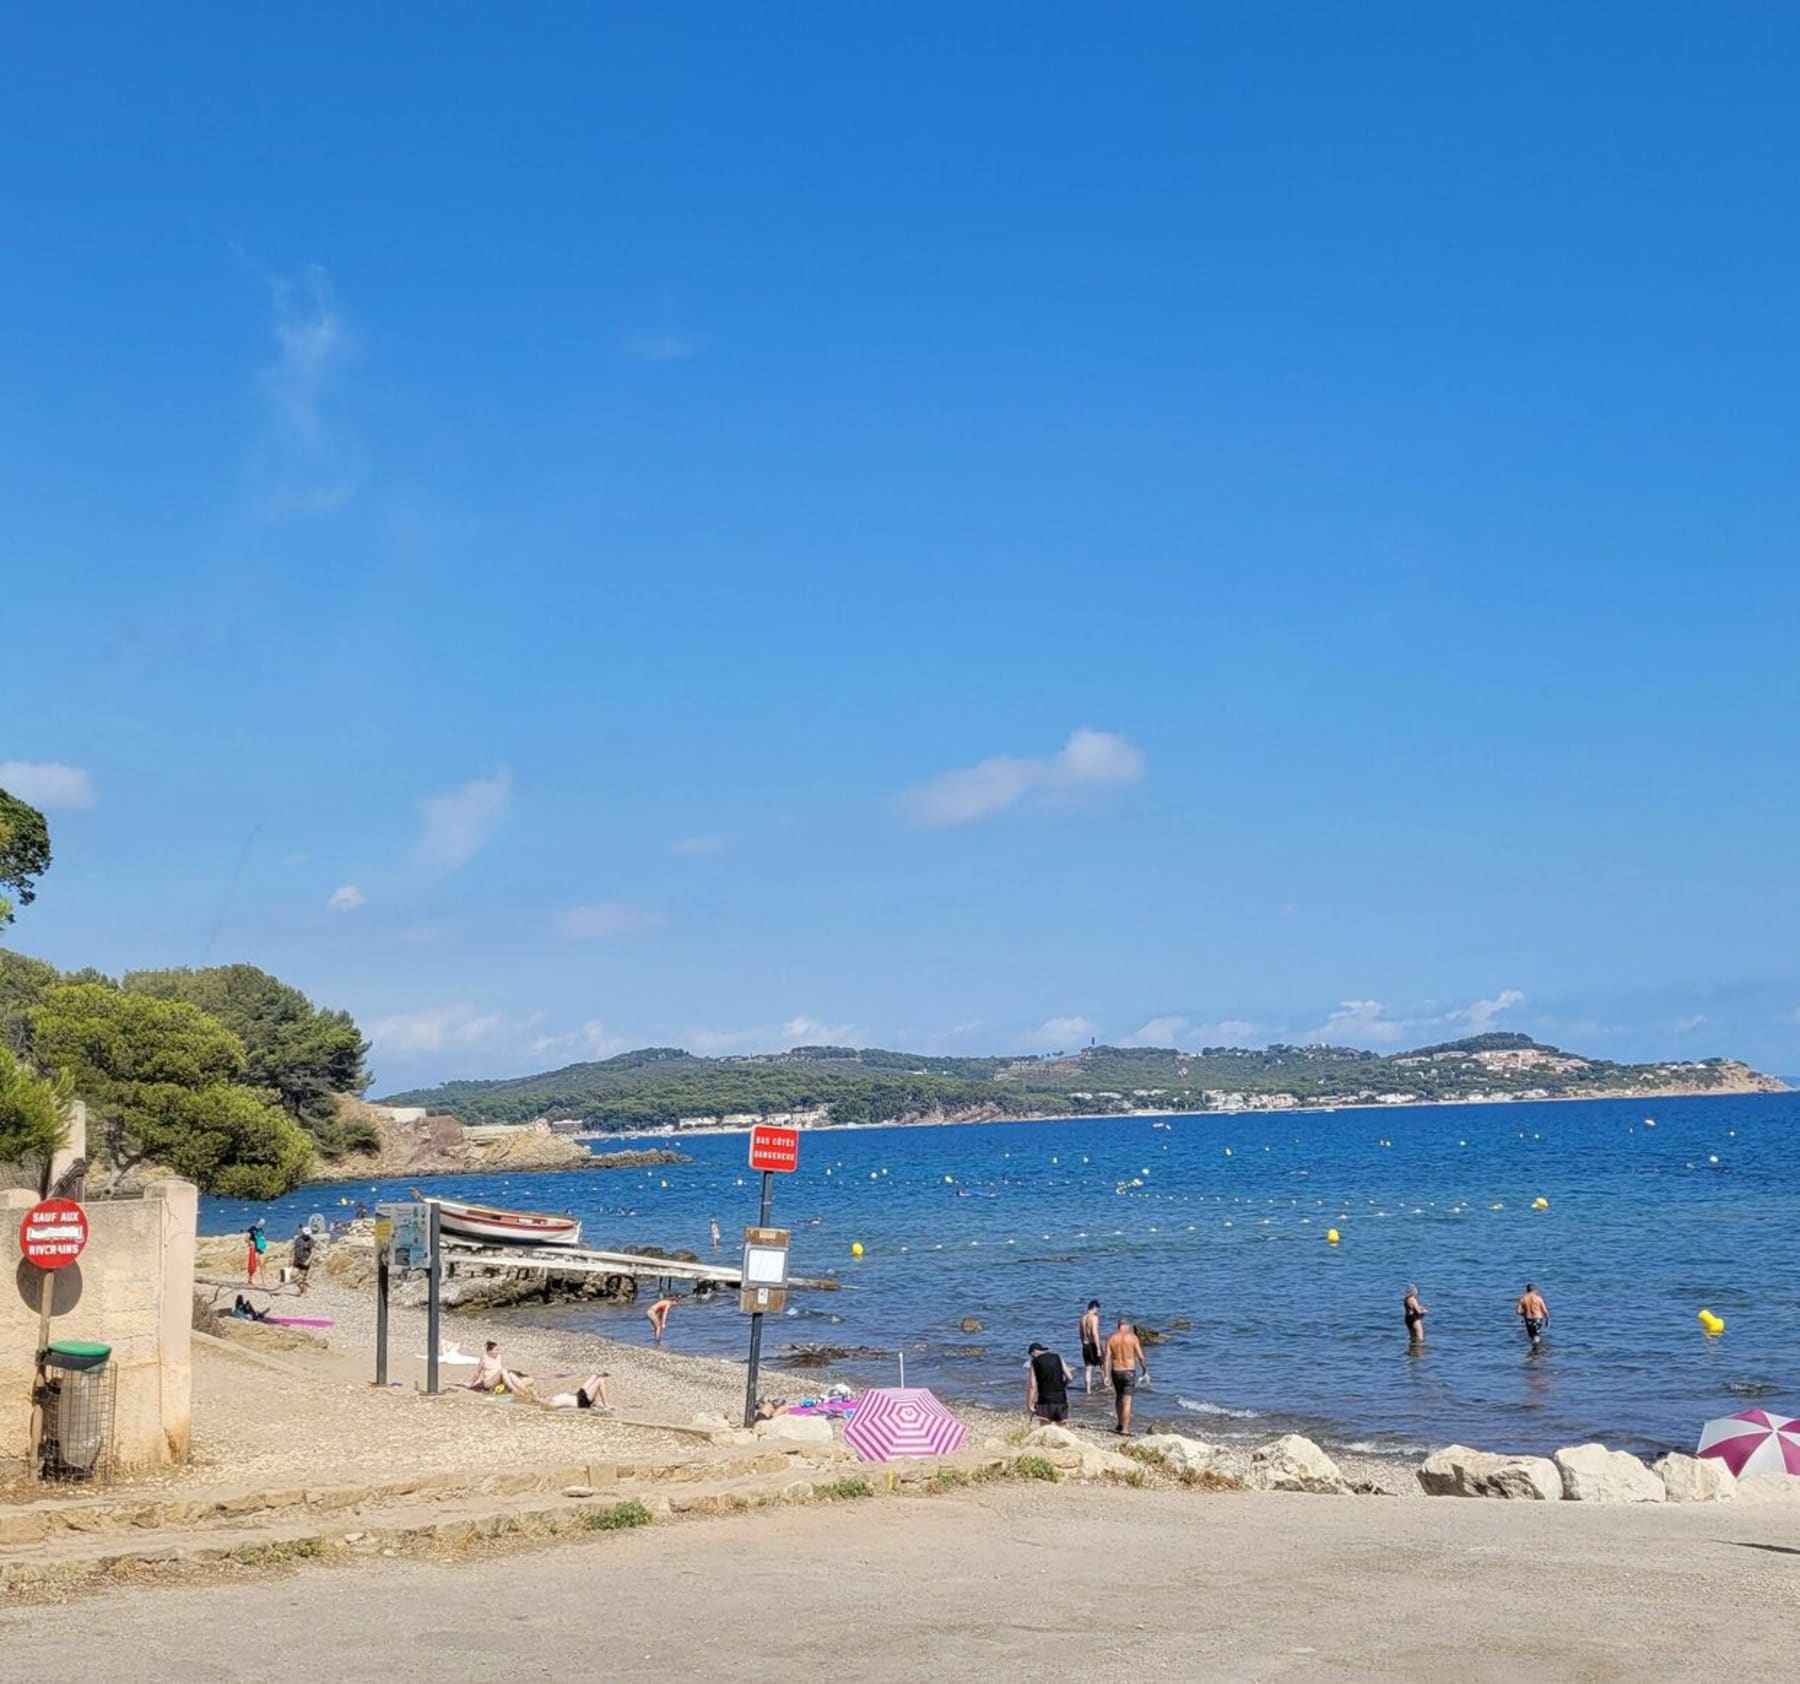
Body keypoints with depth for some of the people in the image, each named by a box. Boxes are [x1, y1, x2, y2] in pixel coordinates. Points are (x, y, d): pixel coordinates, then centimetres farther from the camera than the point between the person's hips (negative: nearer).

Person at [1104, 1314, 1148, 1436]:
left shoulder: (1111, 1339, 0)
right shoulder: (1132, 1337, -8)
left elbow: (1107, 1359, -3)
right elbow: (1140, 1356, -6)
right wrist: (1145, 1371, 7)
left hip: (1116, 1371, 4)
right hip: (1129, 1371, -4)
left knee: (1119, 1397, 23)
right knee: (1127, 1401, -4)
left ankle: (1121, 1423, 37)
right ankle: (1124, 1429, -8)